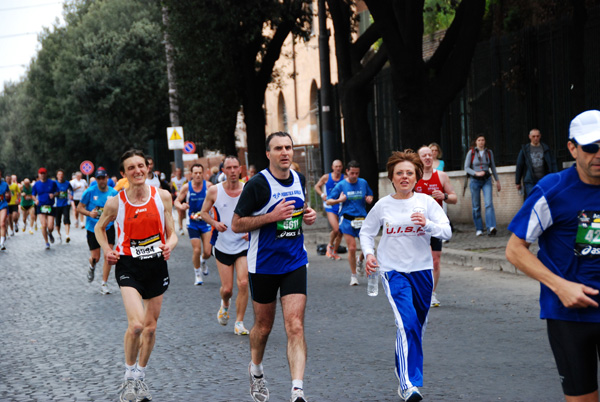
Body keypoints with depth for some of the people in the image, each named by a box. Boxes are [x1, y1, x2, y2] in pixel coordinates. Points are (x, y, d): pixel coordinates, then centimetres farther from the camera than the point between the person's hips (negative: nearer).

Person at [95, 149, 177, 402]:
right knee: (136, 324, -20)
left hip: (156, 265, 3)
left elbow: (172, 234, 4)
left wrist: (169, 244, -18)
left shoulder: (163, 197, -2)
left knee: (150, 326, 11)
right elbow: (99, 228, 12)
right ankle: (129, 378, 2)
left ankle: (140, 377, 31)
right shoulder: (116, 203, -7)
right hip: (128, 266, -3)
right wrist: (107, 249, -5)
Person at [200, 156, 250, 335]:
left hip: (243, 245, 0)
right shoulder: (214, 191, -4)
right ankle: (225, 305, 38)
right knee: (227, 288, 2)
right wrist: (215, 223, -12)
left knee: (243, 283, -13)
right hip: (223, 246, 0)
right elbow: (204, 212, 7)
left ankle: (239, 322, 1)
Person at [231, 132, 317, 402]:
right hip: (263, 265, -3)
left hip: (295, 263, 3)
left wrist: (308, 215, 3)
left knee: (295, 327, -10)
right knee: (263, 326, 12)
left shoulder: (299, 180, 6)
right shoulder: (257, 184, -12)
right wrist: (272, 216, -21)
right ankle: (256, 370, 42)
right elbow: (236, 224, -11)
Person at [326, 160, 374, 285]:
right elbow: (328, 201, 0)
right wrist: (339, 200, -18)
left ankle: (360, 260, 29)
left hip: (362, 219, 3)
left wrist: (369, 199, -1)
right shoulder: (341, 185, -1)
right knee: (352, 248, -6)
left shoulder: (363, 183, 7)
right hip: (347, 219, -3)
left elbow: (370, 195, 22)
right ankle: (353, 275, 10)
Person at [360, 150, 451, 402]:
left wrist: (427, 224, -22)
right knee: (407, 323, -20)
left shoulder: (426, 202, 0)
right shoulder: (383, 205, 0)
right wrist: (369, 254, -3)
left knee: (418, 326, 13)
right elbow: (366, 232, 14)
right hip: (393, 270, -3)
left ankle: (410, 377, 34)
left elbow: (447, 232, -4)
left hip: (422, 270, 3)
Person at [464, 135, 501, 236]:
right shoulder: (471, 152, -1)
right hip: (475, 181, -1)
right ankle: (479, 229, 14)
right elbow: (466, 167, -3)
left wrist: (497, 180, 15)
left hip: (486, 180, 1)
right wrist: (476, 173, -18)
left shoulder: (489, 152, 8)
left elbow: (493, 167, 15)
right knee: (476, 206, 2)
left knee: (489, 203, -16)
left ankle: (491, 228, -27)